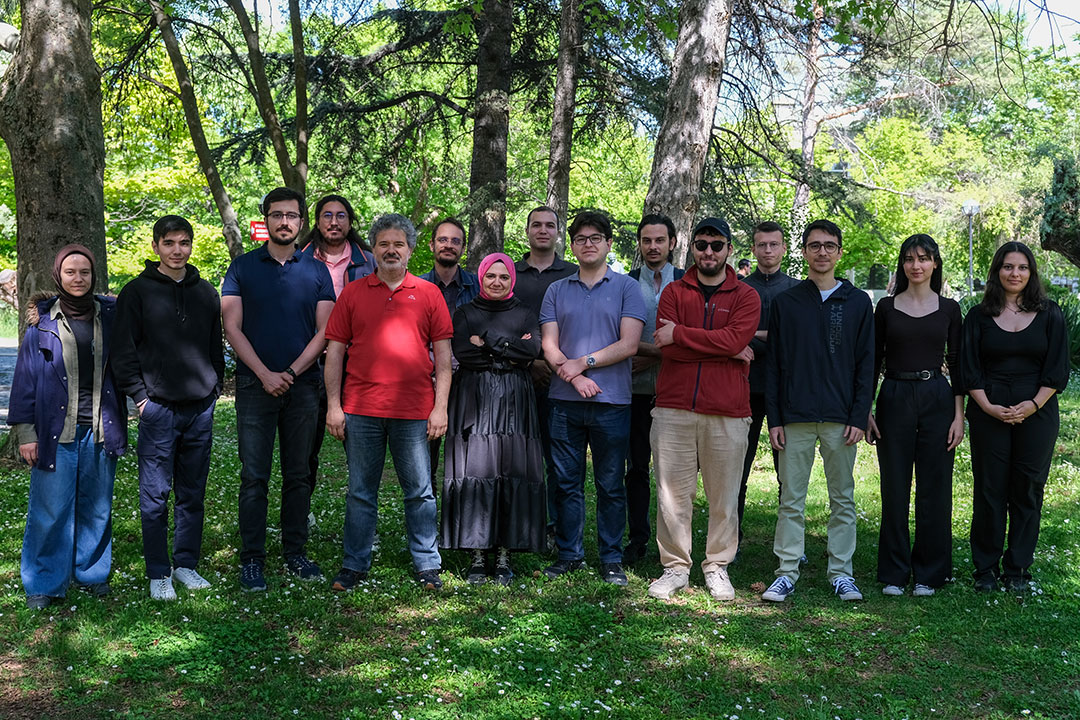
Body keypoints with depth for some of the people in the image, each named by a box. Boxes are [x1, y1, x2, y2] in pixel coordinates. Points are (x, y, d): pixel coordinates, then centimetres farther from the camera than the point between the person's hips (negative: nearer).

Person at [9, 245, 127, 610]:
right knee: (50, 510, -1)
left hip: (100, 429, 2)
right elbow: (26, 375, 2)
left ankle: (91, 572, 26)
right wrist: (24, 431, -2)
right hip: (56, 431, -2)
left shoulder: (110, 313, 5)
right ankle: (43, 584, 13)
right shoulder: (43, 320, 1)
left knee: (97, 507, 10)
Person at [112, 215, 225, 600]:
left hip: (200, 409, 4)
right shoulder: (138, 291, 0)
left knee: (192, 493, 10)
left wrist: (214, 388, 9)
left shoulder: (206, 293, 12)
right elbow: (123, 351, -2)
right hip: (158, 409, -4)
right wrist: (140, 396, -7)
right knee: (156, 496, 0)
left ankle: (186, 564, 20)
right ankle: (158, 573, 8)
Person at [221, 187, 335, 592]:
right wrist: (264, 374, -11)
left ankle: (295, 553, 17)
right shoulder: (243, 268, 5)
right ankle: (251, 560, 5)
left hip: (303, 386, 2)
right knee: (254, 477, -2)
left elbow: (324, 331, 3)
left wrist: (291, 372, -8)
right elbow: (232, 328, -1)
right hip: (255, 386, -1)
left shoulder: (316, 271, 8)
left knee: (298, 475, 7)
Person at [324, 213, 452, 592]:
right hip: (361, 410, 1)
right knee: (360, 491, 8)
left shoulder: (428, 294, 7)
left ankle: (427, 566, 16)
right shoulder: (352, 293, 7)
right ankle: (355, 565, 19)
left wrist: (440, 408, -2)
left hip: (414, 411, 0)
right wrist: (333, 405, 0)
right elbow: (334, 351, 7)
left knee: (419, 491, 6)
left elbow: (443, 355, 5)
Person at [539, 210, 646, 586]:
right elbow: (549, 345, 5)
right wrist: (575, 377, -12)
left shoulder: (626, 288, 5)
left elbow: (628, 344, -5)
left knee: (610, 485, 4)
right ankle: (569, 553, 19)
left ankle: (611, 559, 13)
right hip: (565, 400, 2)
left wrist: (583, 363, -10)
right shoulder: (557, 291, 13)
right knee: (567, 483, 8)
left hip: (611, 402, -2)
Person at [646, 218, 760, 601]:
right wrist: (727, 352, -7)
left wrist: (679, 333, -8)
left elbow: (734, 338, -12)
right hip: (673, 407, 1)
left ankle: (717, 567, 18)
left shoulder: (745, 296, 8)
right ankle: (675, 567, 14)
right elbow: (668, 349, -4)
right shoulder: (674, 292, 11)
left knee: (724, 495, 4)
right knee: (672, 492, 3)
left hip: (727, 411, -1)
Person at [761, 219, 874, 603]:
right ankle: (787, 572, 9)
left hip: (840, 419, 0)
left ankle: (841, 572, 15)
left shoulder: (858, 302, 7)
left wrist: (859, 417, -4)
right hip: (795, 417, 0)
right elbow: (773, 365, 6)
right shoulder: (785, 302, 7)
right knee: (791, 499, 2)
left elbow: (866, 364, 5)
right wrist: (774, 418, 0)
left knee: (843, 499, 6)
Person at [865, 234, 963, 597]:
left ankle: (929, 572, 15)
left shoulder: (949, 309, 5)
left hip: (937, 398, 0)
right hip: (894, 400, 0)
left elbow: (957, 363, 5)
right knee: (894, 489, 3)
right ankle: (894, 572, 14)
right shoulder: (886, 307, 5)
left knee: (934, 488, 3)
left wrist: (959, 415, -2)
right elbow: (873, 361, 5)